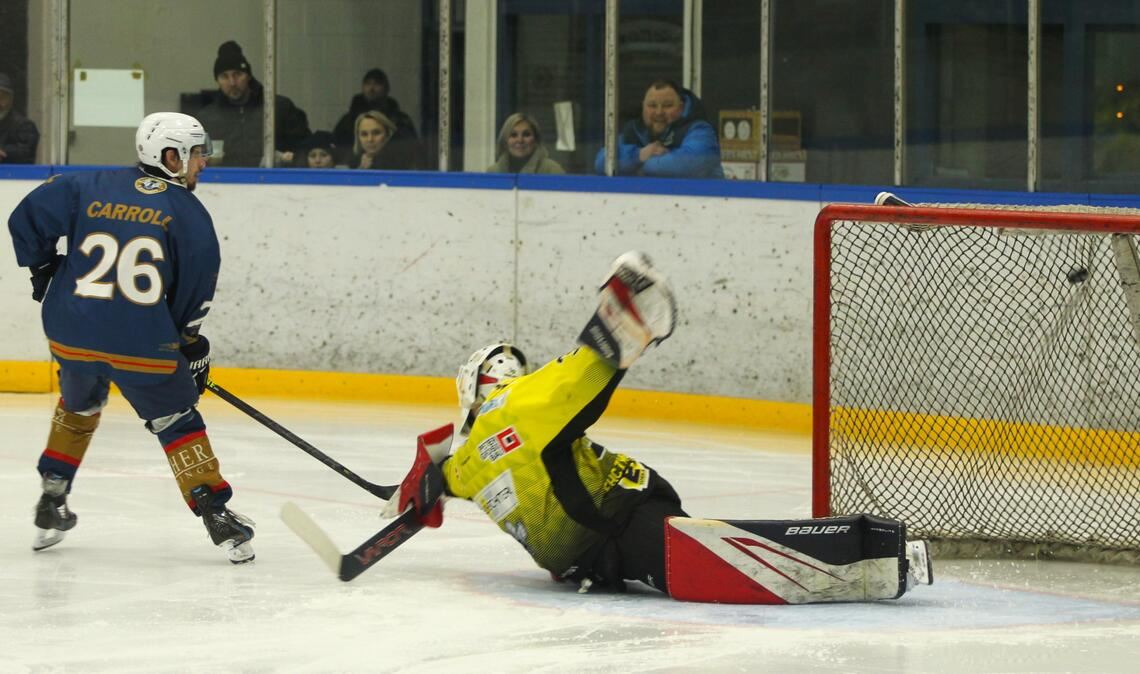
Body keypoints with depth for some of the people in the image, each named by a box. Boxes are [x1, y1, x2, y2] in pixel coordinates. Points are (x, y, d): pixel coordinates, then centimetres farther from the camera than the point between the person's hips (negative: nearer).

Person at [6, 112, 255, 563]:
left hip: (72, 335, 4)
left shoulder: (91, 187, 6)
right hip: (142, 341, -4)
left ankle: (51, 506, 32)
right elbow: (196, 291, 0)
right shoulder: (188, 213, -1)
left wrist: (42, 266, 21)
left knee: (79, 405, 30)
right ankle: (216, 515, 3)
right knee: (178, 421, 11)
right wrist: (191, 344, 13)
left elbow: (28, 219, 4)